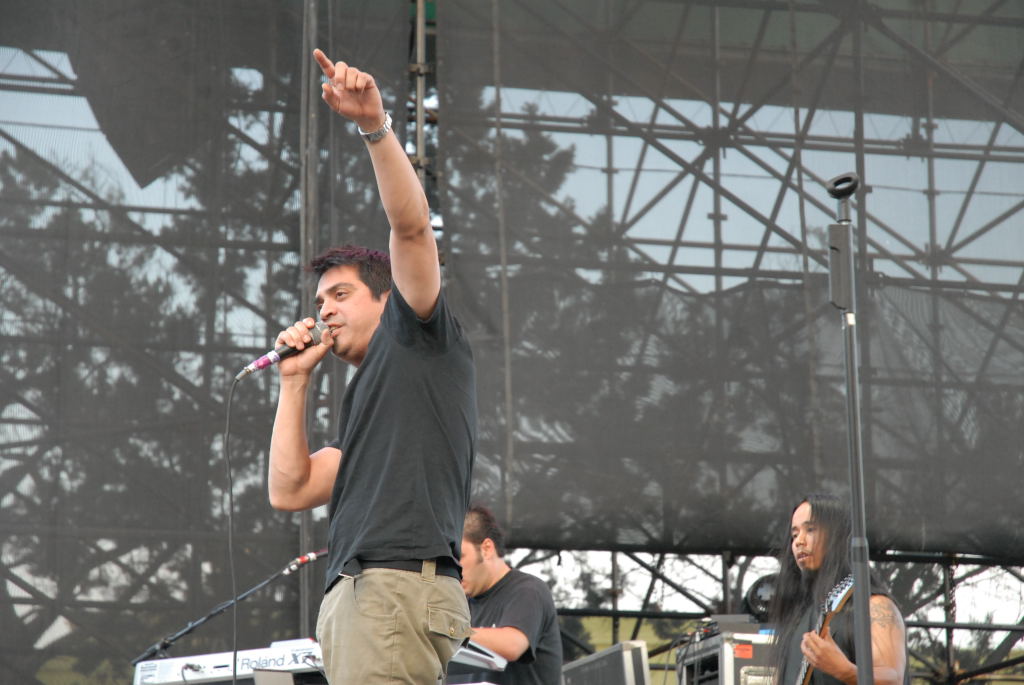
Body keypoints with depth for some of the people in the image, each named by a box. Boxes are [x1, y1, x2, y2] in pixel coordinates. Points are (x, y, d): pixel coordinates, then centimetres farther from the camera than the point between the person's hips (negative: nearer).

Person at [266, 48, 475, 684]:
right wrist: (296, 380, 27)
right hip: (352, 595, 9)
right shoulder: (364, 397, 35)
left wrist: (376, 126, -13)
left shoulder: (417, 336, 13)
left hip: (401, 584, -9)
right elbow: (289, 490, 27)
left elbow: (411, 225, -2)